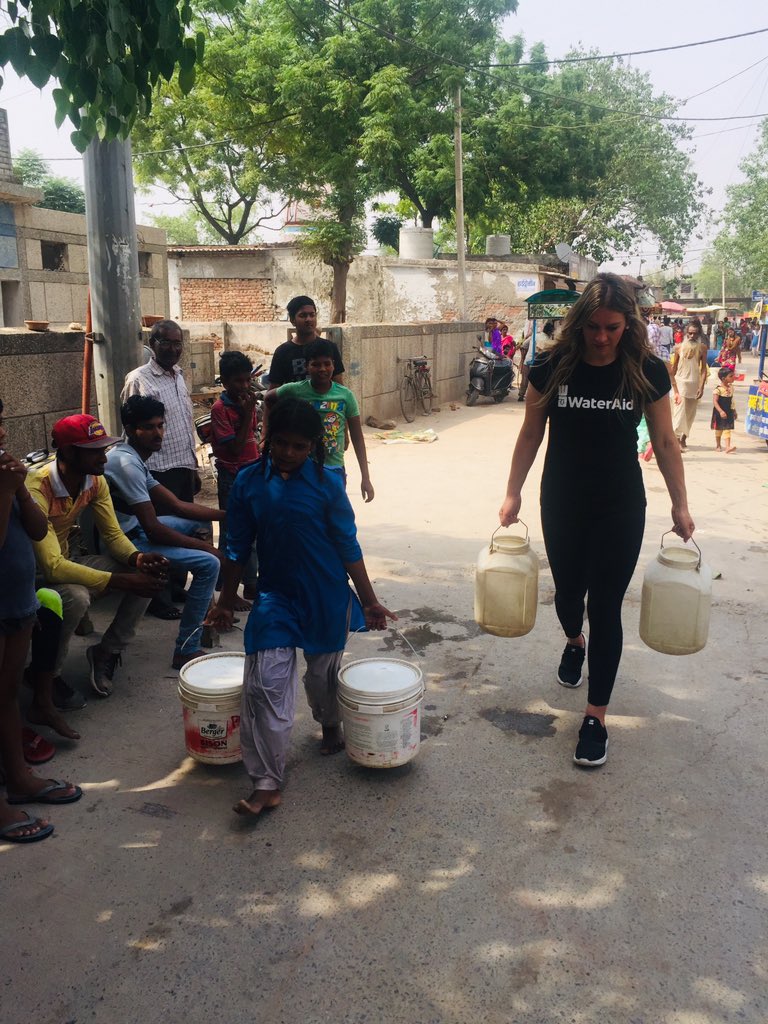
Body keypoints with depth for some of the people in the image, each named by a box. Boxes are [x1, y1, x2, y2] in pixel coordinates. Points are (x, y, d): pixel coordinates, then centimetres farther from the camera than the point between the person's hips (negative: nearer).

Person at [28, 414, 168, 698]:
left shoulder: (95, 480, -8)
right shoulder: (37, 490, -32)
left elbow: (113, 535, -1)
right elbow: (52, 567, -37)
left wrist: (138, 559, -25)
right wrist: (124, 581, -40)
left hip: (67, 561, 7)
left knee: (150, 575, -9)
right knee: (76, 597, -38)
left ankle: (106, 653, 6)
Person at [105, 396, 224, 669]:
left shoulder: (135, 459, 9)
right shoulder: (127, 463, -23)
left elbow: (177, 505, 11)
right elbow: (154, 530, -25)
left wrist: (225, 514, 2)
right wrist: (205, 546, -15)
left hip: (132, 529, 11)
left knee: (199, 523, 21)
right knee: (208, 564, -17)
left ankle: (205, 608, 26)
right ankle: (186, 651, -8)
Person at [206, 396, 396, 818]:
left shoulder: (327, 484, -9)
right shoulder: (248, 482, -4)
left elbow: (348, 547, -4)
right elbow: (238, 548, 5)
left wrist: (369, 602, -2)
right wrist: (225, 603, 9)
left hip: (326, 597, -1)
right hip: (274, 595, 1)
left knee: (323, 673, 16)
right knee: (266, 683, -7)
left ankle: (330, 724, 50)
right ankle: (266, 783, 2)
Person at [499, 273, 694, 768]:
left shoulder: (648, 372, -9)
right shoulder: (552, 368, -9)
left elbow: (665, 442, -1)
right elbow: (531, 434, 0)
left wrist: (681, 505, 0)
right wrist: (514, 492, -4)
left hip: (620, 506, -1)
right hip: (562, 502, 1)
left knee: (605, 605, -1)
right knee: (568, 589, 16)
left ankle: (596, 715, 11)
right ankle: (575, 643, 53)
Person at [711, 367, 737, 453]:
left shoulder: (731, 387, 4)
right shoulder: (718, 389, -18)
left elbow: (731, 401, 15)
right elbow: (715, 401, -21)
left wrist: (734, 411, 19)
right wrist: (721, 411, -29)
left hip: (729, 412, 5)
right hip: (720, 413, -5)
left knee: (727, 429, -2)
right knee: (719, 428, 11)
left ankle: (727, 447, -8)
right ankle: (718, 445, 28)